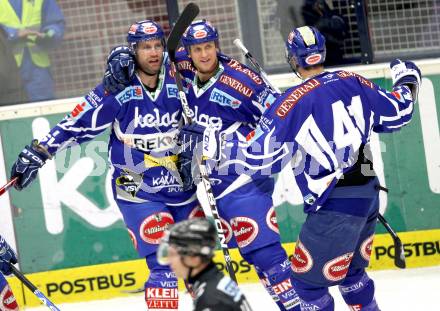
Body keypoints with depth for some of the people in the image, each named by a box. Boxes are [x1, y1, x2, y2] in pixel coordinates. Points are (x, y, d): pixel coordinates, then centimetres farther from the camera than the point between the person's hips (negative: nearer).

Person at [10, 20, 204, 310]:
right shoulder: (117, 91, -13)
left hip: (183, 186, 4)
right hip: (138, 193, -4)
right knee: (165, 264, -15)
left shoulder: (178, 82, -5)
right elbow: (77, 125, -10)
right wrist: (37, 153, -12)